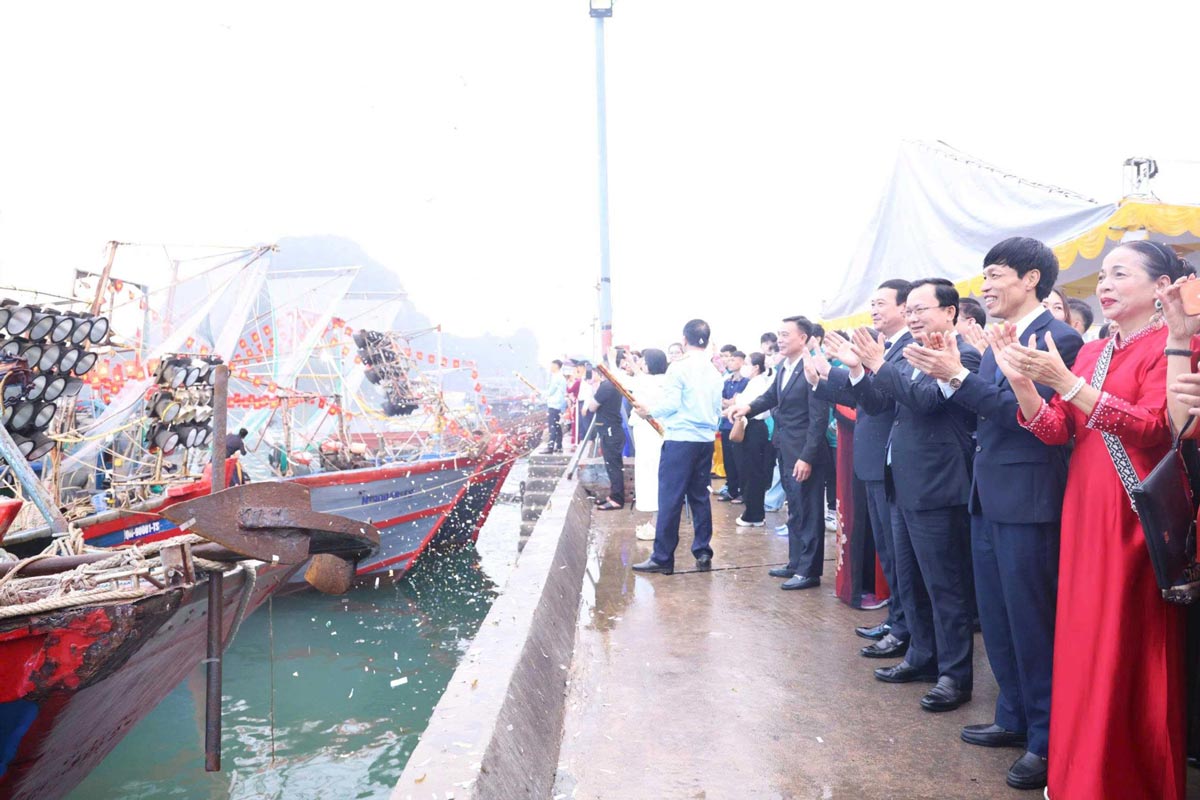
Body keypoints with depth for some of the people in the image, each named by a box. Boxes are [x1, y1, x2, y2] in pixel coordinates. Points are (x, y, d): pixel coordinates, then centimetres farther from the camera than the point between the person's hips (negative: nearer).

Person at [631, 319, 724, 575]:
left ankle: (662, 558, 1)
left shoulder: (679, 367, -9)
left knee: (670, 499, -2)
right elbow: (717, 410, 13)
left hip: (681, 439, -6)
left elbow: (671, 403, -13)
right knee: (699, 496, 14)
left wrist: (649, 410, 3)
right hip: (706, 439, 6)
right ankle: (703, 552, 18)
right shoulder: (714, 372, 8)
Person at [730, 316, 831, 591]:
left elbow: (819, 418, -19)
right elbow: (771, 396, 17)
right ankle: (796, 563, 29)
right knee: (794, 511, 18)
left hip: (804, 454, -9)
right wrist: (749, 407, -4)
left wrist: (807, 457, -21)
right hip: (786, 452, 9)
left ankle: (809, 571, 12)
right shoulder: (784, 367, 9)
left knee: (807, 513, 2)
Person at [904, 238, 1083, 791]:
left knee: (1031, 620, 2)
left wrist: (959, 377, -23)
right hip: (988, 497, 9)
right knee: (996, 617, 17)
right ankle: (1014, 718, 32)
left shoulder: (1058, 339, -12)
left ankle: (1047, 739, 17)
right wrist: (949, 378, -3)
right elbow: (982, 410, 11)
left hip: (1028, 501, -9)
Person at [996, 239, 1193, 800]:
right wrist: (1021, 382, -11)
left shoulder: (1169, 345, -6)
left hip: (1137, 516, -6)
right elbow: (1056, 431, 6)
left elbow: (1153, 427, -18)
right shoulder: (1090, 353, 13)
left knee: (1130, 651, 3)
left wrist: (1066, 382, -24)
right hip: (1085, 513, 6)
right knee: (1084, 645, 12)